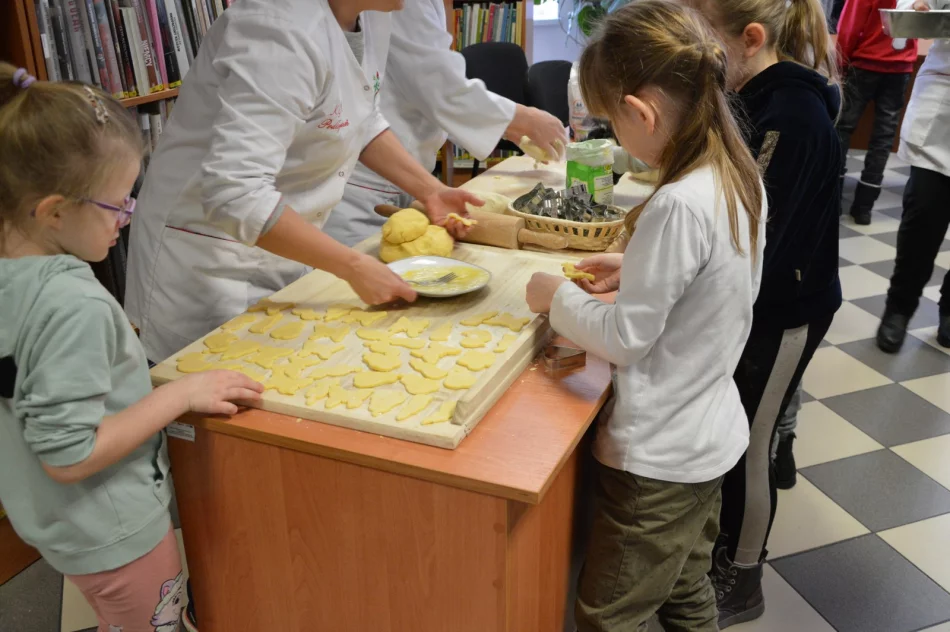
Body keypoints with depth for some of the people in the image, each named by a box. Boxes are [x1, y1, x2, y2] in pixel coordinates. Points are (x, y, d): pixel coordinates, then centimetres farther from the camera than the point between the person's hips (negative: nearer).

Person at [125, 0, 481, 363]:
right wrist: (354, 267, -32)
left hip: (286, 247, 8)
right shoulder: (284, 31, -29)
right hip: (213, 260, -8)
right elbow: (233, 193, -36)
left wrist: (428, 189, 2)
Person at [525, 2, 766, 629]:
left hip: (658, 457, -9)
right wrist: (636, 271, 6)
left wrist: (558, 295, -7)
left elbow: (624, 338, -22)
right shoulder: (743, 178, -1)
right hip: (710, 437, 9)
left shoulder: (678, 206, -28)